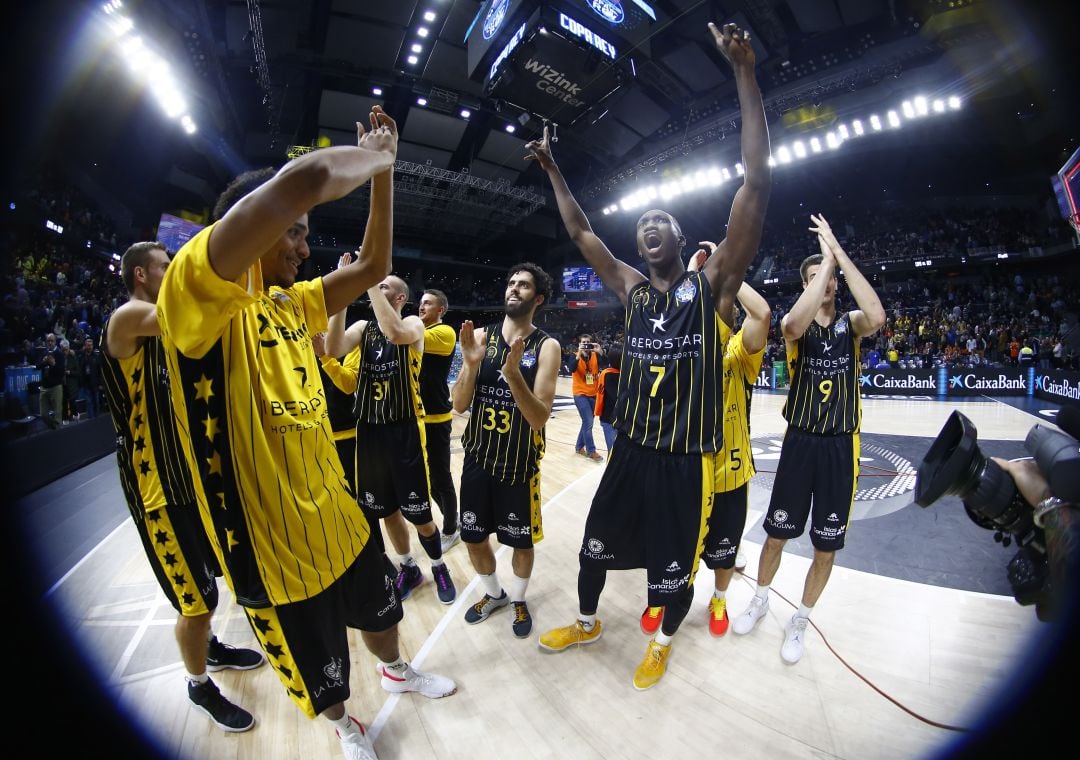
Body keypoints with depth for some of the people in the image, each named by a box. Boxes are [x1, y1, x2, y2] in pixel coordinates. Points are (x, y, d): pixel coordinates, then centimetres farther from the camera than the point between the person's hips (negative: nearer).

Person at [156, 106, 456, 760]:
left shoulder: (293, 304, 5)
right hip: (276, 551, -6)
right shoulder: (197, 294, -20)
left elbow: (374, 266, 6)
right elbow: (305, 180, -35)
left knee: (381, 612, 31)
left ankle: (396, 671, 61)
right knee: (320, 674, 23)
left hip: (340, 521, 7)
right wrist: (376, 155, -16)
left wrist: (383, 168, 1)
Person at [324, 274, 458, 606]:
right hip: (369, 430, 5)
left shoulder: (414, 323, -4)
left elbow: (396, 334, -30)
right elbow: (334, 348, -12)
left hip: (404, 430, -5)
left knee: (418, 514, 5)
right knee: (386, 511, 17)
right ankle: (408, 568, 39)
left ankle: (439, 567, 31)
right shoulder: (362, 326, 8)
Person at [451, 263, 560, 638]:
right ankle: (493, 594, 46)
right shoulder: (481, 337, -2)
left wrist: (513, 372, -34)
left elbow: (539, 419, -20)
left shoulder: (546, 346, -11)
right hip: (478, 458, 3)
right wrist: (471, 363, -23)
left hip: (519, 464, -3)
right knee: (474, 538, 17)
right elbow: (459, 406, -6)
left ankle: (518, 599, 44)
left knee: (522, 542, 14)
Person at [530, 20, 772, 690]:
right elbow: (582, 233, 12)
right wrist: (553, 170, 13)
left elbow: (758, 184, -14)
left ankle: (664, 641, 47)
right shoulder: (633, 290, 5)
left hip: (688, 459, -4)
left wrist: (746, 74, -15)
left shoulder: (712, 285, -6)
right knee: (596, 546, 18)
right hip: (631, 450, 4)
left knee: (675, 567, 15)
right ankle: (587, 623, 47)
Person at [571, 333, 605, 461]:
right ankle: (591, 451, 0)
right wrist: (579, 354, -30)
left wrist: (600, 352, -27)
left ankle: (579, 446, 30)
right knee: (588, 422, -11)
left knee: (588, 422, 13)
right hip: (580, 394, -4)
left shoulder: (595, 355, 2)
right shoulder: (575, 356, -4)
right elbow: (572, 369, -24)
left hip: (593, 394, 4)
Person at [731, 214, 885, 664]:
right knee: (776, 533, 11)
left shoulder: (850, 323, 3)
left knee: (826, 546, 10)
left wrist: (838, 252, -19)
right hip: (799, 442, -1)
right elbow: (794, 326, -29)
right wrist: (825, 258, -22)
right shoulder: (795, 322, -2)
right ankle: (760, 600, 36)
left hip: (841, 446, 1)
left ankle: (801, 620, 32)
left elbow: (877, 317, -23)